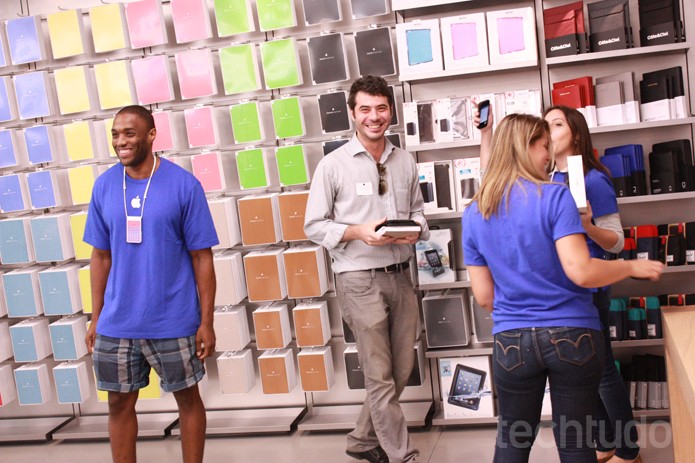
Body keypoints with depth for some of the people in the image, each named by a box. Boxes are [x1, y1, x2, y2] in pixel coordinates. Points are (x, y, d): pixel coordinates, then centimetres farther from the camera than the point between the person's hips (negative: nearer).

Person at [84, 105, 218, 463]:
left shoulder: (184, 185, -10)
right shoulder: (104, 186, 1)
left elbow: (202, 258, -7)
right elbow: (101, 256, 8)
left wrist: (206, 322, -8)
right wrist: (96, 319, 7)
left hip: (174, 322, -3)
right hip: (117, 323, 3)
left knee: (188, 397, 12)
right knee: (120, 403, 13)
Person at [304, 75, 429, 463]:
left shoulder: (406, 161, 6)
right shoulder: (333, 165, -6)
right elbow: (314, 226, -4)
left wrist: (416, 228, -7)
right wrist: (358, 232, -18)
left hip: (400, 275, 5)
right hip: (360, 279, -5)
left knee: (401, 370, 13)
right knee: (380, 375, 1)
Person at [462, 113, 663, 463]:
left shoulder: (474, 214, 2)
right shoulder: (555, 197, -11)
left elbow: (483, 295, 5)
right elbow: (580, 272, -19)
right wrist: (633, 267, -3)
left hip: (511, 341, 3)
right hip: (572, 335, -3)